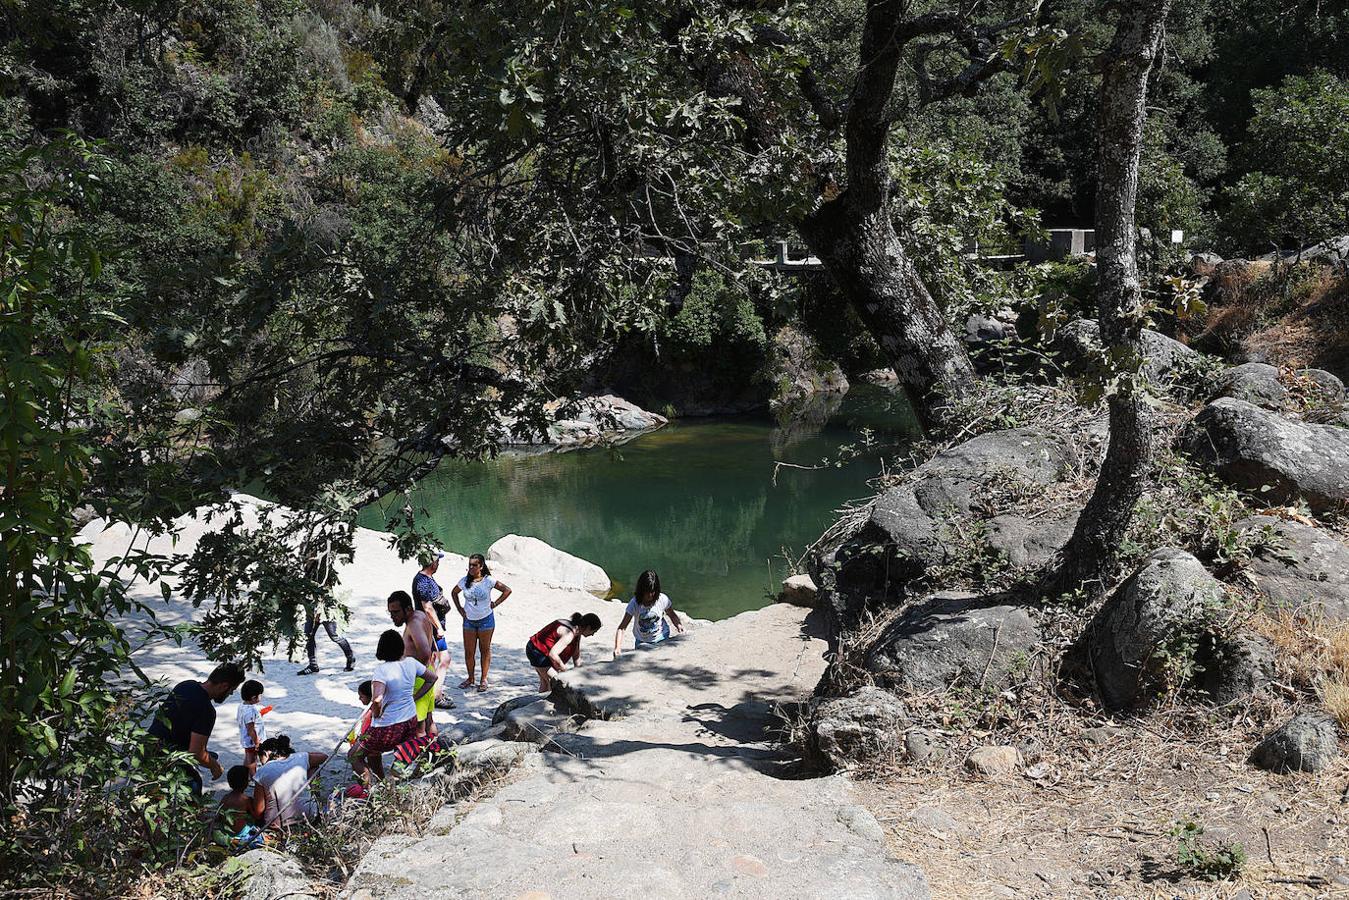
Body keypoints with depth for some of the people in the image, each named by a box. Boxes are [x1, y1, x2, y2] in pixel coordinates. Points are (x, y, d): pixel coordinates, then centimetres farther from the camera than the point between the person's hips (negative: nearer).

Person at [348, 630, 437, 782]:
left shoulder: (382, 670, -21)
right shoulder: (411, 663, -2)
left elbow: (377, 700, -34)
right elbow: (432, 678, 13)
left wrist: (376, 715, -14)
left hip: (388, 729, -7)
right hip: (411, 724, 7)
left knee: (354, 756, 12)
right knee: (373, 751, 29)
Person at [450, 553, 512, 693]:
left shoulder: (488, 580, -10)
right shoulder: (464, 581, -2)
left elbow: (507, 590, -5)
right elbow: (454, 593, 17)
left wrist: (495, 604, -7)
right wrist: (460, 609, 8)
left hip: (486, 619, -3)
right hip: (469, 620, 3)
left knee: (485, 650, 7)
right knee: (469, 651, 5)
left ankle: (484, 679, 14)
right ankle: (470, 678, 18)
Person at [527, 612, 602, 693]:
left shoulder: (577, 632, 1)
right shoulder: (569, 634, -29)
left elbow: (576, 655, 11)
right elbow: (553, 654, -37)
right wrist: (564, 669, -24)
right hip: (538, 652, -10)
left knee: (545, 683, 20)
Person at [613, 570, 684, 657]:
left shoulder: (663, 600, -20)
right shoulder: (634, 603, -24)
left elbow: (672, 615, 1)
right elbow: (621, 628, -26)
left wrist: (678, 624, -22)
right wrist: (617, 648, -40)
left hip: (661, 639, 0)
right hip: (642, 642, 0)